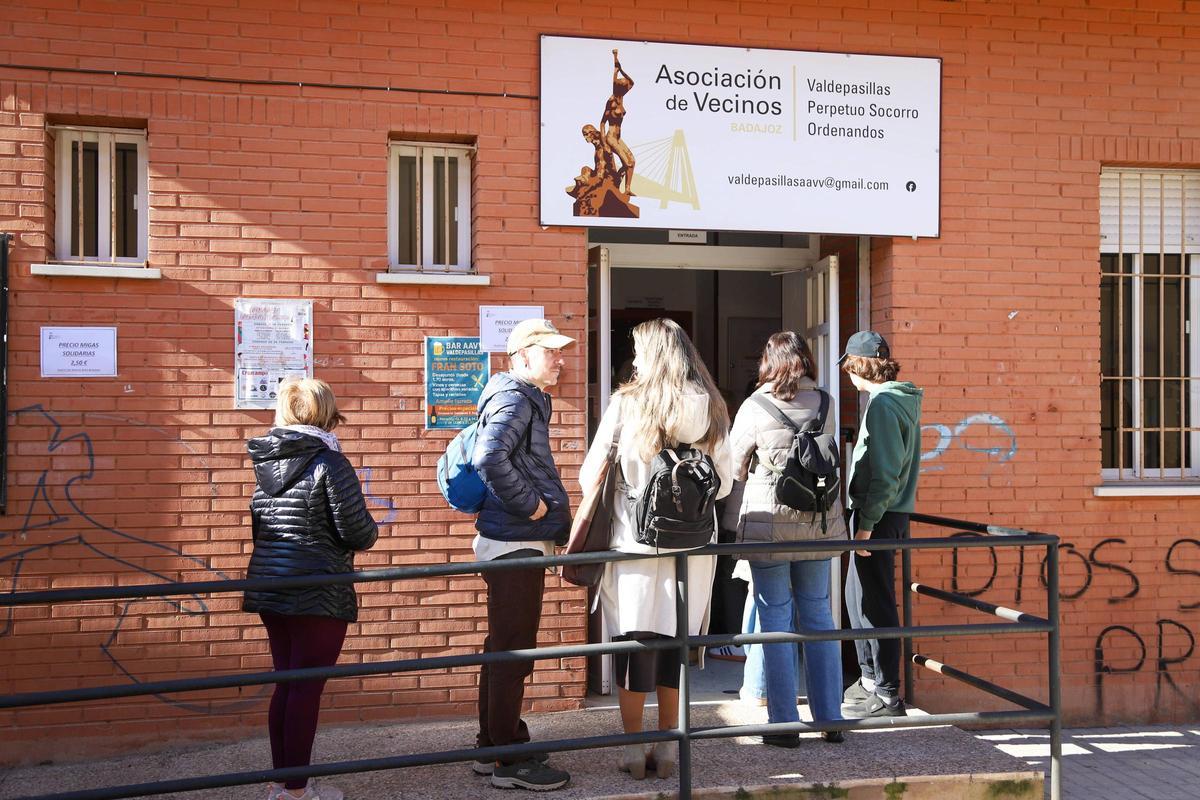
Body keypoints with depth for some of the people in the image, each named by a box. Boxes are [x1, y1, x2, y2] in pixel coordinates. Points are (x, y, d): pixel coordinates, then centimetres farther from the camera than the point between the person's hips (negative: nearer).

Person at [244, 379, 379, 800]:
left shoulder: (266, 462, 8)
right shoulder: (329, 462, -13)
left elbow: (259, 526, 15)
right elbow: (357, 531, -15)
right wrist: (371, 531, 7)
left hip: (270, 589, 7)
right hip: (318, 594, -7)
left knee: (286, 683, 16)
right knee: (307, 688, 2)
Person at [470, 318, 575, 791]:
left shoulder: (525, 400, 17)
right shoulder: (514, 399, -14)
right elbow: (489, 458, -31)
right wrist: (530, 504, -21)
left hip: (516, 543, 11)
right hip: (516, 543, -11)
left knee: (504, 647, 17)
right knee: (514, 650, -4)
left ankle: (493, 745, 28)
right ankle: (509, 761, 4)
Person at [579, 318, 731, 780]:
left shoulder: (626, 403, -6)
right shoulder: (712, 409, 2)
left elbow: (591, 476, -4)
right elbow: (724, 485, 8)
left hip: (635, 541, -3)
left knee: (633, 643, 7)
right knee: (674, 642, 11)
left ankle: (633, 751, 14)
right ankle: (666, 750, 19)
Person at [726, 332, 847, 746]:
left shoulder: (754, 408, -8)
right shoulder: (824, 405, 2)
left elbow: (735, 468, 1)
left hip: (768, 526, -3)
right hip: (820, 524, 4)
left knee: (776, 622, 3)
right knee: (818, 617, 12)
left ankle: (785, 724, 7)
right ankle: (830, 719, 18)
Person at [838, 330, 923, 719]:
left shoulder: (883, 403, -16)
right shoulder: (903, 399, 14)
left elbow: (885, 471, -22)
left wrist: (867, 522, -20)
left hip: (879, 515, -10)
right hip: (889, 513, 10)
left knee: (875, 604, -4)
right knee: (857, 595, 19)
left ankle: (886, 695, 4)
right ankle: (870, 677, 31)